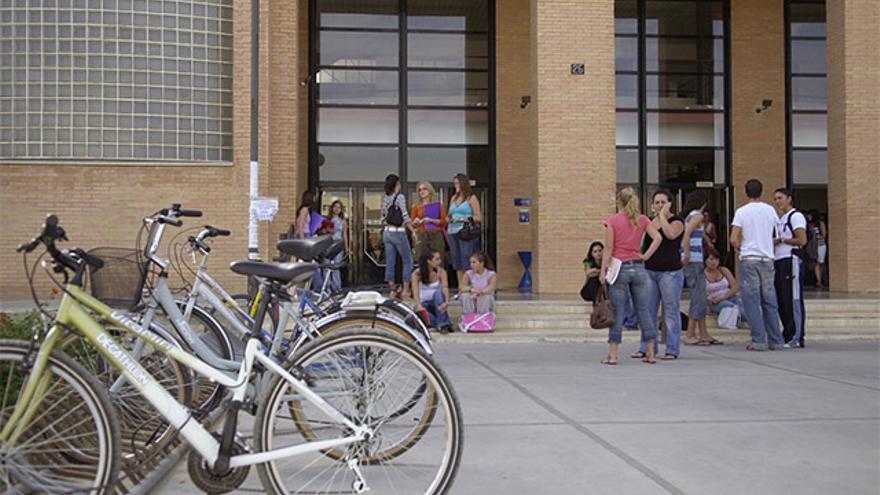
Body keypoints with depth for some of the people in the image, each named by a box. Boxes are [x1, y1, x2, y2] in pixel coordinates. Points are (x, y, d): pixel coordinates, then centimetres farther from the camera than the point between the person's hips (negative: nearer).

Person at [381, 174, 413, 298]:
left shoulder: (384, 198, 8)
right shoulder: (399, 197, -11)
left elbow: (383, 217, 13)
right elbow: (405, 217, -14)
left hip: (387, 232, 6)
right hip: (398, 232, -6)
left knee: (390, 263, 6)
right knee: (408, 261, 5)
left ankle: (393, 290, 8)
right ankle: (405, 290, 1)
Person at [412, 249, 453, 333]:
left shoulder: (441, 272, -9)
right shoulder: (417, 273, -10)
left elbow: (445, 287, -23)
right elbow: (415, 291, -22)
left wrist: (446, 302, -44)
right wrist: (419, 306, -41)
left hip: (437, 303, 1)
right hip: (424, 303, -1)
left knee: (438, 293, -33)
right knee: (420, 313, -35)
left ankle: (443, 324, -35)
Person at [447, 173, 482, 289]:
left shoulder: (471, 198, 0)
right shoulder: (453, 198, 17)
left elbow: (478, 218, -5)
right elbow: (449, 216, 25)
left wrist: (462, 219, -12)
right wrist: (449, 219, 3)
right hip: (453, 232, 6)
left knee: (467, 263, -10)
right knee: (457, 263, 6)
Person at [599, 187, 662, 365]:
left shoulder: (612, 220, -4)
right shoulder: (642, 219, 5)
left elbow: (608, 248, -7)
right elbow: (657, 238, -7)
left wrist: (603, 270, -5)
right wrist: (646, 256, -1)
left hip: (619, 268, -3)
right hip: (638, 268, 3)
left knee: (618, 311, -1)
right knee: (643, 310, 9)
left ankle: (612, 354, -1)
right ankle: (650, 354, 12)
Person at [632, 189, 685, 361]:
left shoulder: (677, 221, -2)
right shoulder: (650, 222, 14)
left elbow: (670, 234, -24)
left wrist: (663, 215, -12)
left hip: (670, 272, -6)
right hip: (650, 271, 6)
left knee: (671, 312, -1)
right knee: (648, 311, 7)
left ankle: (672, 350, 4)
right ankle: (646, 348, 14)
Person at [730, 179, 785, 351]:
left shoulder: (742, 211, -5)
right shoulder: (770, 210, 6)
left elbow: (733, 240, -9)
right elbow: (774, 235, 13)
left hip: (749, 259, -4)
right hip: (767, 259, 4)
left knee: (752, 301, -1)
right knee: (770, 301, 9)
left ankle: (759, 340, -4)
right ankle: (775, 340, 11)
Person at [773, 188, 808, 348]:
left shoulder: (796, 216, -6)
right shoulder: (780, 219, 22)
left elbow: (802, 240, -16)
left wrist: (780, 240, -9)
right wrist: (773, 243, 10)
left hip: (791, 261, -9)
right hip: (778, 261, 9)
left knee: (793, 300, -8)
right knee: (781, 300, 9)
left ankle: (796, 338, -6)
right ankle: (787, 335, 16)